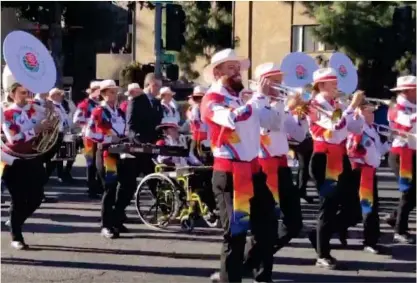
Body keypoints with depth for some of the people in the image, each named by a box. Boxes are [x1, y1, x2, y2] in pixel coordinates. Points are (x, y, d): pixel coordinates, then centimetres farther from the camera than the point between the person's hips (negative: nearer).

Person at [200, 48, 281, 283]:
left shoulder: (244, 97, 16)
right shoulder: (212, 99, -7)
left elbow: (271, 122, 17)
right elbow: (233, 119, -28)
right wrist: (260, 97, -23)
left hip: (253, 169, 8)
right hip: (229, 172, -8)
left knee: (267, 225, 14)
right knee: (236, 231, -2)